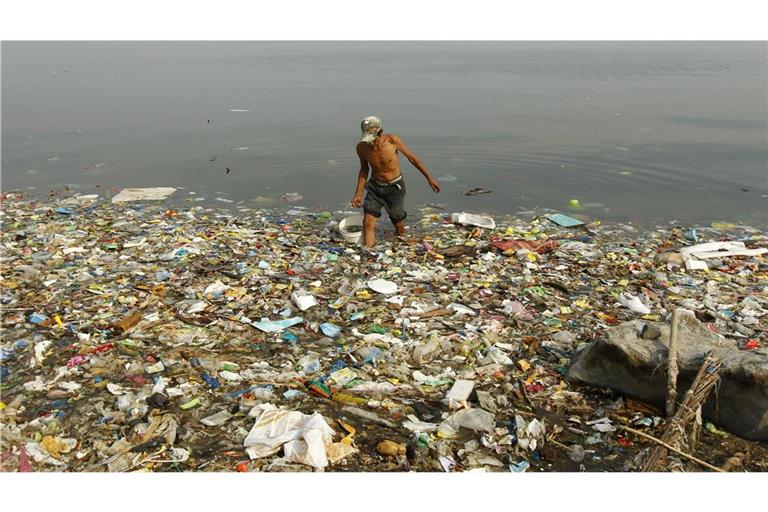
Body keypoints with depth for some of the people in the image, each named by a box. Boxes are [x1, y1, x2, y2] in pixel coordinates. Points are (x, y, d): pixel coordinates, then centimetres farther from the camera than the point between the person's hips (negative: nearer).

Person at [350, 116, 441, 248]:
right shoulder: (361, 147, -15)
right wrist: (358, 194, 0)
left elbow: (412, 158, -10)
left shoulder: (392, 139, -24)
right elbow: (364, 169, 3)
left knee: (400, 229, 10)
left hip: (395, 188, -2)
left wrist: (429, 178, -6)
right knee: (367, 223, -12)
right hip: (374, 187, 2)